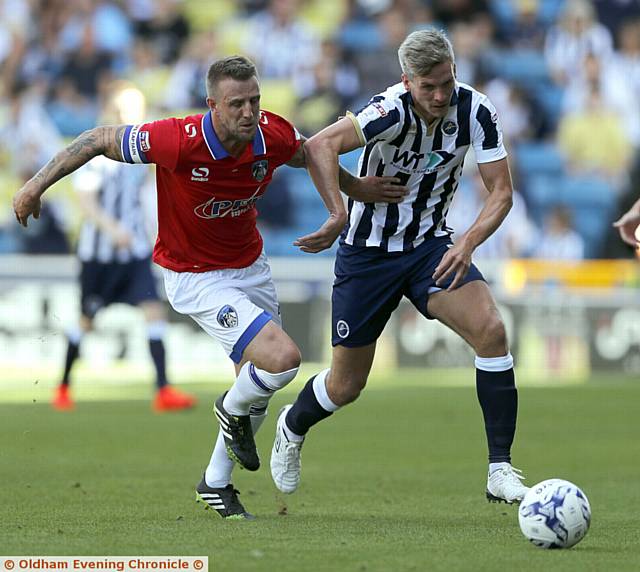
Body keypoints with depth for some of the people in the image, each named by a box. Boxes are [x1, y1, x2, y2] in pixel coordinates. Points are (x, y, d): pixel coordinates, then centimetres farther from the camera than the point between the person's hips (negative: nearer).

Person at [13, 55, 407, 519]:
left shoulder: (274, 135, -17)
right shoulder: (178, 141, -31)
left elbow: (311, 156, 9)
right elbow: (99, 140, -18)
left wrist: (353, 190, 0)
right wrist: (37, 185, -16)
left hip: (251, 265, 6)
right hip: (197, 278, -6)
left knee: (259, 385, 15)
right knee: (283, 359, -22)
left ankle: (217, 484, 37)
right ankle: (233, 411, 12)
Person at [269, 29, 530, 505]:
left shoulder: (476, 111, -14)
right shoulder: (392, 110, -26)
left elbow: (501, 192, -11)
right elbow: (320, 146, -40)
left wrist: (467, 244, -27)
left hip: (431, 245, 3)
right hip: (368, 251, -3)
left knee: (490, 329, -23)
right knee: (346, 385, 6)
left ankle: (501, 470, -16)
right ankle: (292, 428, 42)